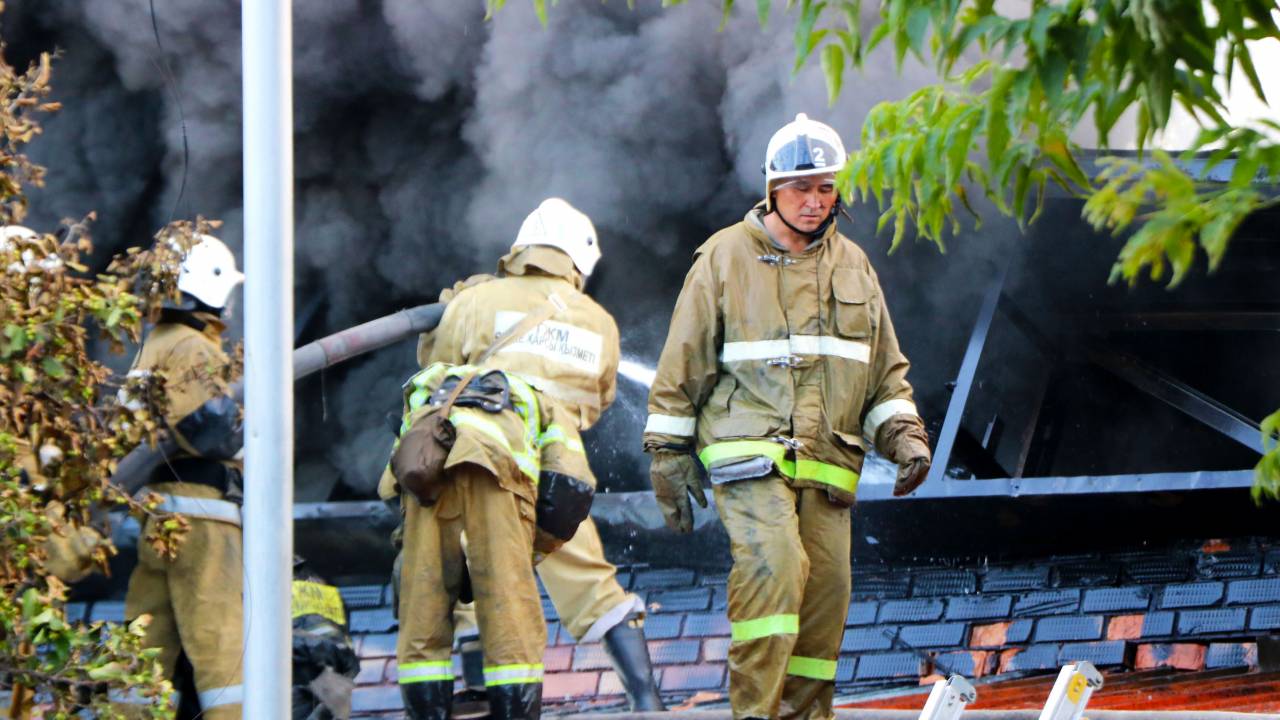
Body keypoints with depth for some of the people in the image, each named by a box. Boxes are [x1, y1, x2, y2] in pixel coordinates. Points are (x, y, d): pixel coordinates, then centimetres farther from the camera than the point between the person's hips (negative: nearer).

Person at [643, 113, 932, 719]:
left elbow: (886, 372, 24)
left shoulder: (852, 266, 18)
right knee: (774, 563, -26)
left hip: (828, 465, 5)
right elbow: (682, 367, 7)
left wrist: (905, 436, 9)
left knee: (825, 596, 0)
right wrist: (668, 455, 4)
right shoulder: (725, 258, 5)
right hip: (750, 454, -5)